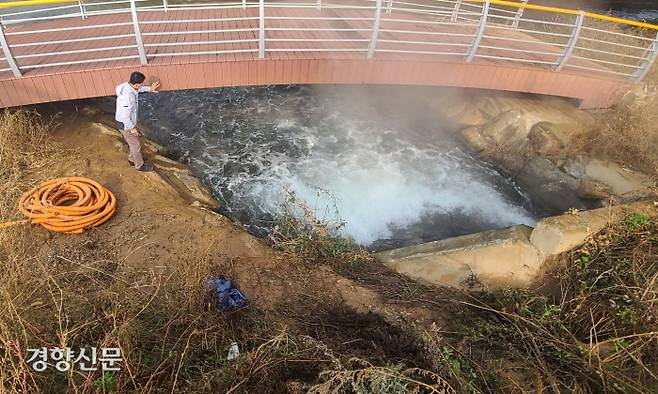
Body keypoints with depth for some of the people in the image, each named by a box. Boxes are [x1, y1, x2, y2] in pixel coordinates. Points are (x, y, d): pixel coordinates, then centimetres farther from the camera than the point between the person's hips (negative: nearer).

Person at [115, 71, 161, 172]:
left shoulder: (128, 85, -8)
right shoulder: (127, 96, -36)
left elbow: (138, 89, 19)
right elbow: (125, 116, -29)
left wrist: (149, 89, 12)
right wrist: (132, 128, -19)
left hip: (129, 122, 9)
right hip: (125, 125, -9)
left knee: (133, 142, 26)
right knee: (135, 145, 9)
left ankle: (132, 159, 47)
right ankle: (140, 165, 29)